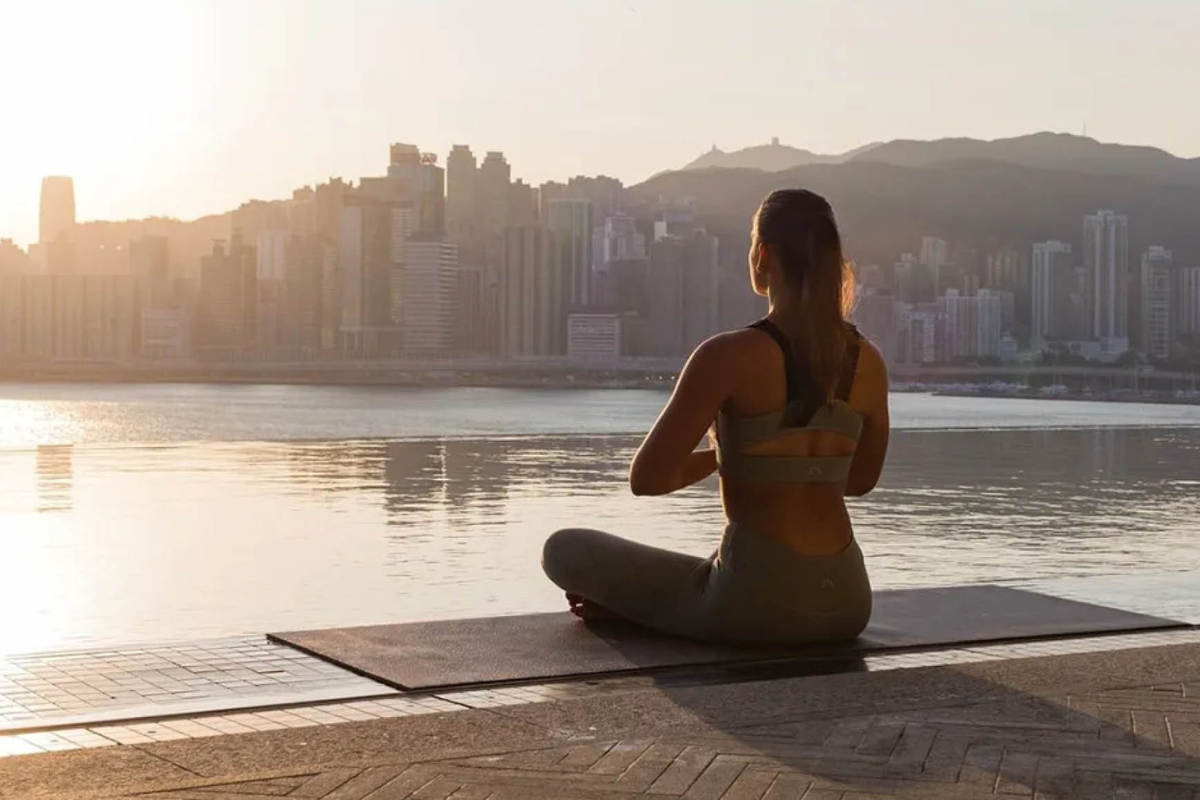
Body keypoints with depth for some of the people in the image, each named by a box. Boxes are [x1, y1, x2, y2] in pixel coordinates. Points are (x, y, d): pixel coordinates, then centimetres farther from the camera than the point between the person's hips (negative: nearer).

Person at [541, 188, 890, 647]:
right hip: (847, 603, 4)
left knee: (565, 549, 12)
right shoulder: (869, 363, 2)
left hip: (757, 603, -4)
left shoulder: (728, 356, -14)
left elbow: (647, 479, -13)